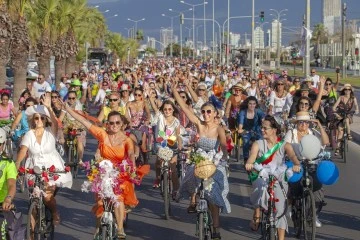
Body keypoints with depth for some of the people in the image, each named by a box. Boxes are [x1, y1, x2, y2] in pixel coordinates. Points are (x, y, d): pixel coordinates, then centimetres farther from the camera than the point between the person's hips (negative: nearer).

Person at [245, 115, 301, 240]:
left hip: (279, 179, 1)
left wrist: (297, 164, -39)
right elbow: (252, 157, -13)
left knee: (280, 208, -6)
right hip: (261, 177, -1)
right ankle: (256, 217, -18)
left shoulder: (284, 145, 3)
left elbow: (292, 155, -16)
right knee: (262, 187, -36)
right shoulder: (258, 144, 3)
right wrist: (249, 164, -38)